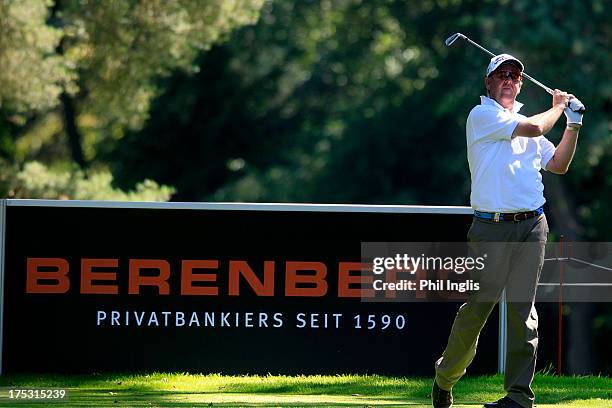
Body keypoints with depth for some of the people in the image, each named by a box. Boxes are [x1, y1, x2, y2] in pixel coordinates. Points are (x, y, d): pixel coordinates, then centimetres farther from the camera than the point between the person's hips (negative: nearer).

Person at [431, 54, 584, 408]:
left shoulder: (523, 124, 20)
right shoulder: (482, 115, -2)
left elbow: (559, 164, 24)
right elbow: (534, 128, -12)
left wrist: (574, 123, 14)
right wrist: (559, 107, 6)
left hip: (532, 226, 5)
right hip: (492, 227, -5)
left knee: (523, 311, 0)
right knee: (476, 308, -4)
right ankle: (445, 379, 15)